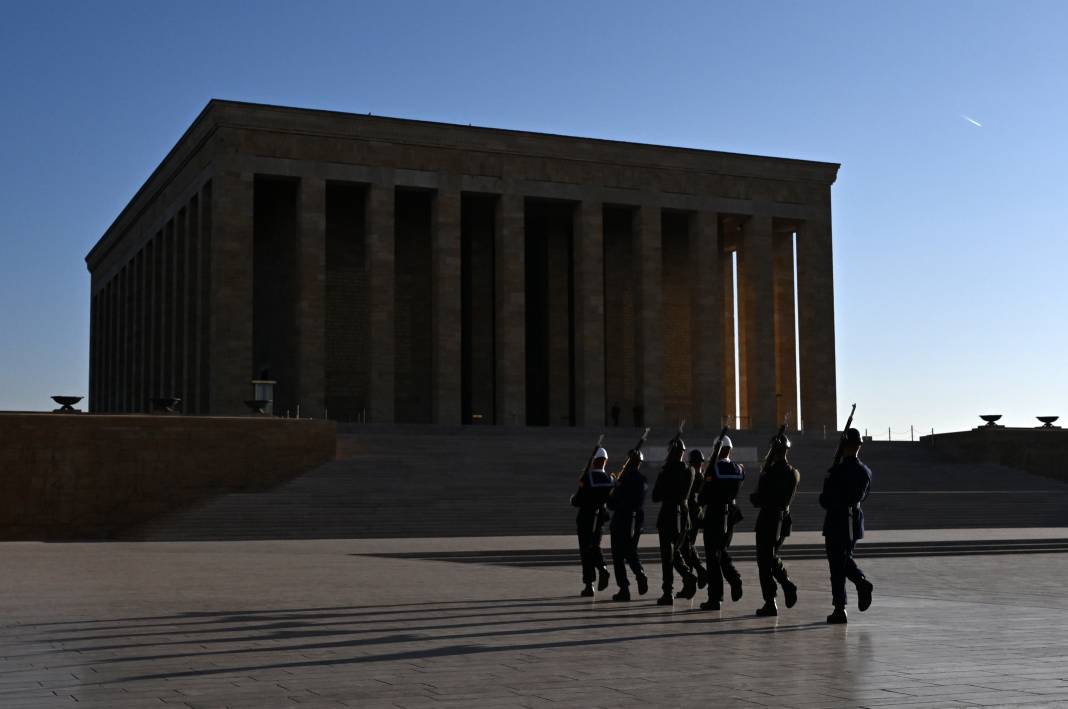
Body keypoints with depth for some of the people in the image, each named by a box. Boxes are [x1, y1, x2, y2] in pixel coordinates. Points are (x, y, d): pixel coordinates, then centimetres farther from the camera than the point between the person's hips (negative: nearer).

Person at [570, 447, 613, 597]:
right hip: (600, 517, 4)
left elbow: (577, 501, -16)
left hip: (585, 518, -4)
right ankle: (602, 569, -5)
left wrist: (573, 498, 7)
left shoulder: (586, 479, -18)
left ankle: (589, 585, 2)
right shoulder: (609, 479, -4)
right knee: (595, 547, 21)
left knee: (586, 551, 3)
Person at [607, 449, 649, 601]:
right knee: (631, 553, 21)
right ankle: (640, 574, -4)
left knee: (618, 556, 3)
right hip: (637, 520, 6)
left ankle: (624, 589, 0)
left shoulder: (623, 481, -16)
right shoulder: (643, 481, 2)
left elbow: (612, 504, -12)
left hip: (621, 521, -6)